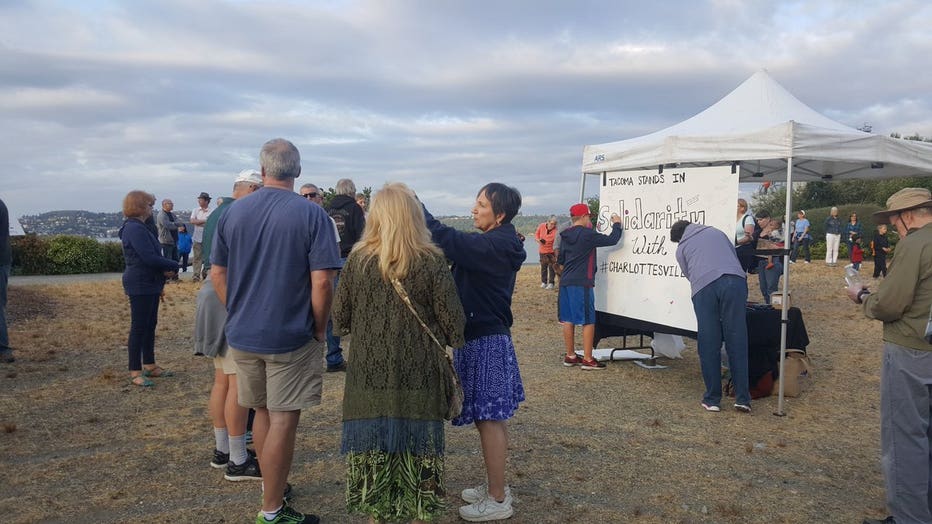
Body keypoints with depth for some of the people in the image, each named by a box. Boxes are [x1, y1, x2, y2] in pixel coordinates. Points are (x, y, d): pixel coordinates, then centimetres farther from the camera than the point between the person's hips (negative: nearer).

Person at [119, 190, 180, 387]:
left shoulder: (139, 227, 15)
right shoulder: (135, 229, -18)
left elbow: (152, 255, 15)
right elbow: (149, 258, -25)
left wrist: (166, 268, -3)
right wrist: (174, 266, -12)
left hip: (149, 284, 10)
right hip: (140, 284, -10)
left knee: (150, 325, 15)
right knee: (139, 327, -4)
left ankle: (149, 365, 25)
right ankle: (135, 372, 4)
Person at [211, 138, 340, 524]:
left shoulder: (233, 212, 2)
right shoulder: (311, 214, -12)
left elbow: (217, 273, 6)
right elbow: (322, 282, -18)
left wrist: (239, 314, 16)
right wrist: (319, 330, -4)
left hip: (242, 334, 5)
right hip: (291, 337, -5)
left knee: (262, 412, 21)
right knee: (282, 421, 4)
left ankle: (272, 488, 37)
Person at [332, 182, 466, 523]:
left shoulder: (358, 259, -5)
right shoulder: (432, 261, -10)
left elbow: (339, 318, 3)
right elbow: (453, 321, -7)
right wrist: (450, 340, 14)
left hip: (369, 372, 1)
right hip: (419, 375, -1)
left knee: (373, 448, 14)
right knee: (416, 451, 11)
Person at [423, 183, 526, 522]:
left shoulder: (493, 247, -20)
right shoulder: (497, 245, 11)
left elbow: (446, 239, -28)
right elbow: (457, 246, 8)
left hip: (486, 343, -10)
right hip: (486, 338, 10)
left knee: (490, 420, -1)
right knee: (491, 418, 17)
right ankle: (494, 486, 30)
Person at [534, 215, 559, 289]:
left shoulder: (555, 230, -24)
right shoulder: (541, 226, -12)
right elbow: (536, 233, 5)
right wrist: (538, 240, -15)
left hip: (552, 251, -4)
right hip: (542, 250, 4)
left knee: (552, 267, -4)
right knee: (543, 266, 12)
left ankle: (551, 283, 6)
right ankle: (543, 282, 25)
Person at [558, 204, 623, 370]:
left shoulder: (565, 236, 10)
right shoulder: (588, 234, -12)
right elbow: (612, 240, -9)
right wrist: (617, 224, 7)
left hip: (566, 282, 8)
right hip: (582, 283, -8)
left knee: (568, 319, 11)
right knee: (588, 320, -1)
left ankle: (570, 356, 19)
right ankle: (587, 359, 1)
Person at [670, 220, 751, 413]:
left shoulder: (681, 249, 25)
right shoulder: (715, 232, 30)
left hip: (704, 287, -1)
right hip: (734, 281, 1)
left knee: (709, 346, 6)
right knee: (737, 342, 5)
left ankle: (712, 399, 11)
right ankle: (742, 399, 6)